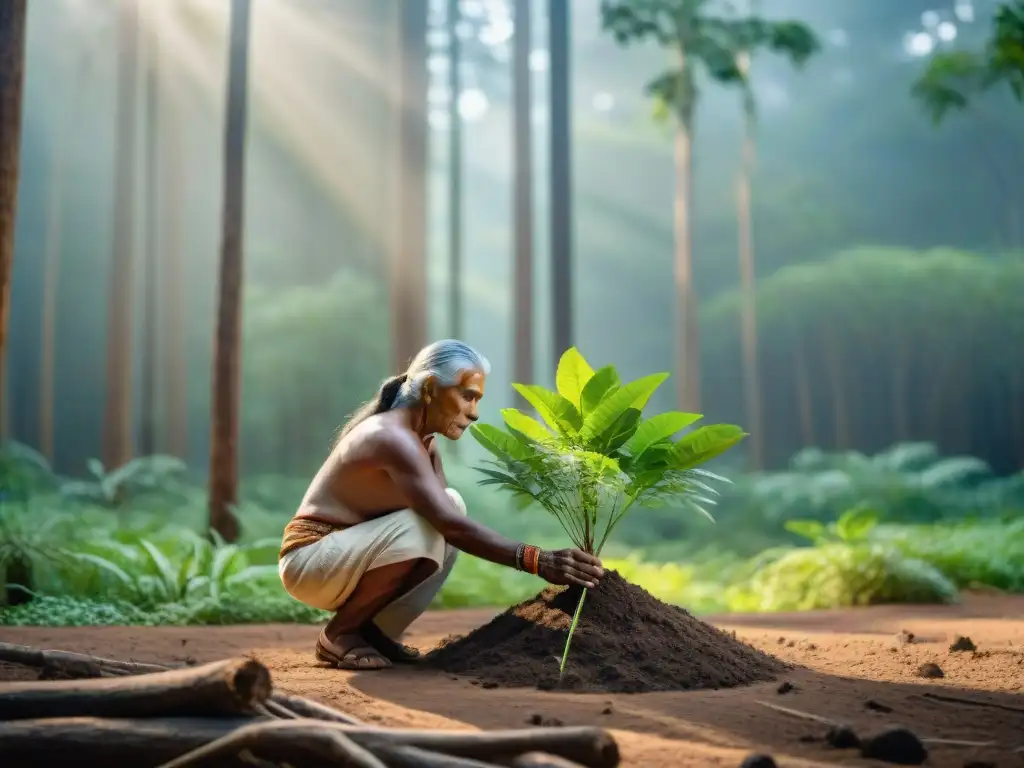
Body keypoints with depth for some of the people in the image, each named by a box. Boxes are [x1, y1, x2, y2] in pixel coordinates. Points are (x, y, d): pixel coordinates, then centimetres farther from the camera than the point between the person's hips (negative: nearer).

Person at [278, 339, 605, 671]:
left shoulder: (423, 440, 7)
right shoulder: (394, 438, -25)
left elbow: (449, 518, 2)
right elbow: (450, 525, -35)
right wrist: (537, 561, -39)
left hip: (350, 554, 9)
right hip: (309, 562, -9)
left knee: (452, 503, -1)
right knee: (421, 527, -30)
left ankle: (373, 629, 2)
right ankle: (340, 632, -9)